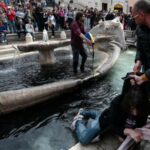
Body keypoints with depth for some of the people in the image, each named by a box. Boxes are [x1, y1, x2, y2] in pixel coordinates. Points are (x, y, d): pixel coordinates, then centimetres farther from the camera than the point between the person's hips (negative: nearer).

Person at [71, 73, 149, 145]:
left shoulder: (144, 108, -34)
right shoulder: (117, 102, -43)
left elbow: (140, 124, -18)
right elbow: (111, 125, -38)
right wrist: (128, 131, -53)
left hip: (119, 124, 4)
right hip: (105, 121, -4)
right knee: (84, 140, 4)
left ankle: (84, 113, 58)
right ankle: (79, 121, 30)